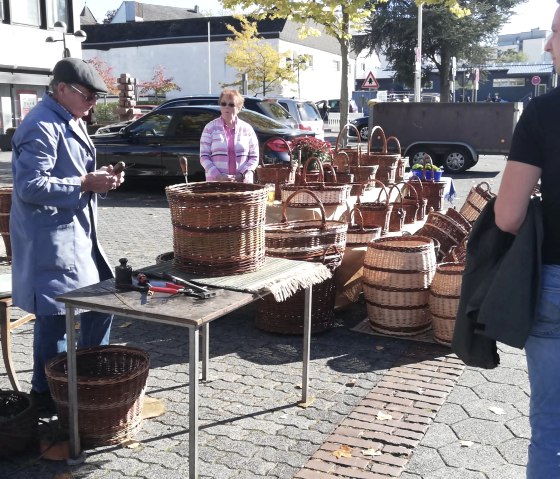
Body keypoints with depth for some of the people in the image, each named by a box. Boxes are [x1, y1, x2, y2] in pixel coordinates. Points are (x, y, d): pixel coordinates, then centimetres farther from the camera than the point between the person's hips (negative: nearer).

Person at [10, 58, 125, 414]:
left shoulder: (72, 122, 15)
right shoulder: (42, 127, -17)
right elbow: (30, 185, -22)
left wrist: (99, 177, 4)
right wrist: (85, 184, -22)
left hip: (79, 234, 10)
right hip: (51, 239, -10)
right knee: (55, 315, -1)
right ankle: (46, 391, 16)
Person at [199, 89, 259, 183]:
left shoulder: (247, 129, 10)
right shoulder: (210, 128, 7)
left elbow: (254, 157, 9)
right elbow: (204, 157, 1)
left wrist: (242, 175, -7)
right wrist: (218, 176, -12)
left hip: (243, 183, 1)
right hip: (216, 182, -1)